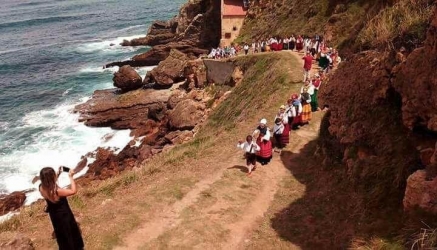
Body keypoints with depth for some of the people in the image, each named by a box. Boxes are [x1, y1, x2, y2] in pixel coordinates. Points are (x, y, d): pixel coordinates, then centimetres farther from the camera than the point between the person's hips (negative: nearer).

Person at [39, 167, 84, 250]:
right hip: (64, 215, -7)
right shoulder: (57, 191, -40)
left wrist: (58, 174, -2)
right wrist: (71, 177, -22)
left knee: (61, 233, 30)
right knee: (70, 232, 20)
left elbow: (51, 183, 6)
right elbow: (73, 191, -29)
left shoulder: (42, 188, -18)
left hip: (54, 215, 7)